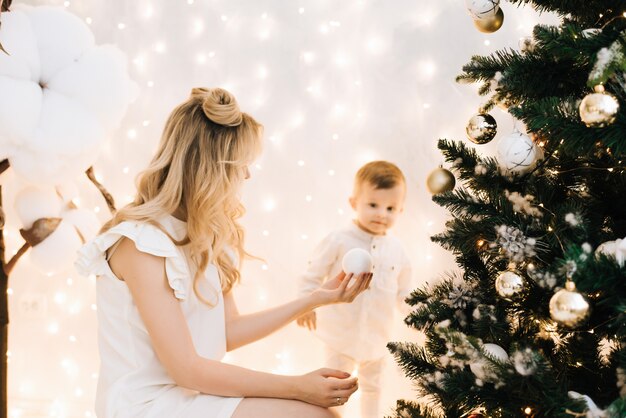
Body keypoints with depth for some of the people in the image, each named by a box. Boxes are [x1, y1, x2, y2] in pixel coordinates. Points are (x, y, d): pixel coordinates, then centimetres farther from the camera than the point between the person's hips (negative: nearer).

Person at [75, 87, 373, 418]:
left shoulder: (200, 236, 9)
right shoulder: (142, 244, -18)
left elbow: (228, 332, 7)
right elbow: (186, 368, -20)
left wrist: (315, 299, 7)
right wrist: (297, 387, -18)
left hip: (191, 391, 8)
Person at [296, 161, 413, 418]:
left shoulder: (396, 250, -2)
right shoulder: (339, 240, -16)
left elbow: (404, 292, 9)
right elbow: (313, 273, -11)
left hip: (377, 337, 4)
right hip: (341, 334, -4)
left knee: (372, 388, 24)